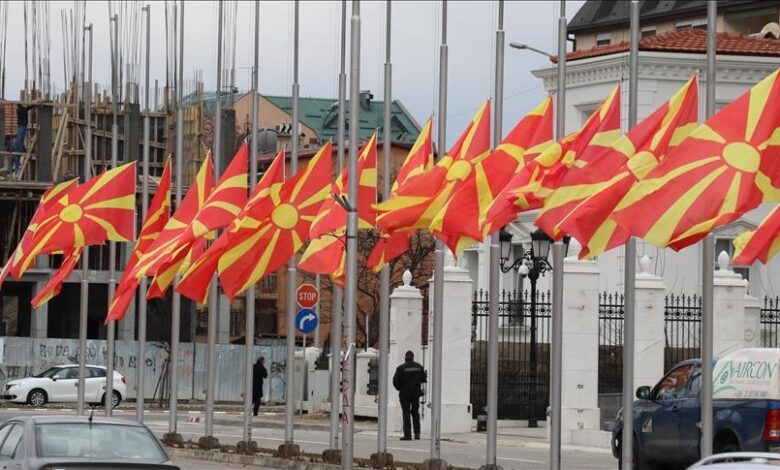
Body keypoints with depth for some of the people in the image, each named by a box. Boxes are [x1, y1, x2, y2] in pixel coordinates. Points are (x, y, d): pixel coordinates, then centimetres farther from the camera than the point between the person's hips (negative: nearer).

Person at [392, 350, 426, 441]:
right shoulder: (419, 367, 0)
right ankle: (417, 433, 12)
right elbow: (423, 379, 8)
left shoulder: (401, 368, -12)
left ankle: (407, 435, -4)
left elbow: (395, 381, -11)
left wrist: (399, 388, 9)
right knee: (415, 413, 17)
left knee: (406, 414, 0)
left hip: (405, 394, -4)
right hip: (416, 394, 4)